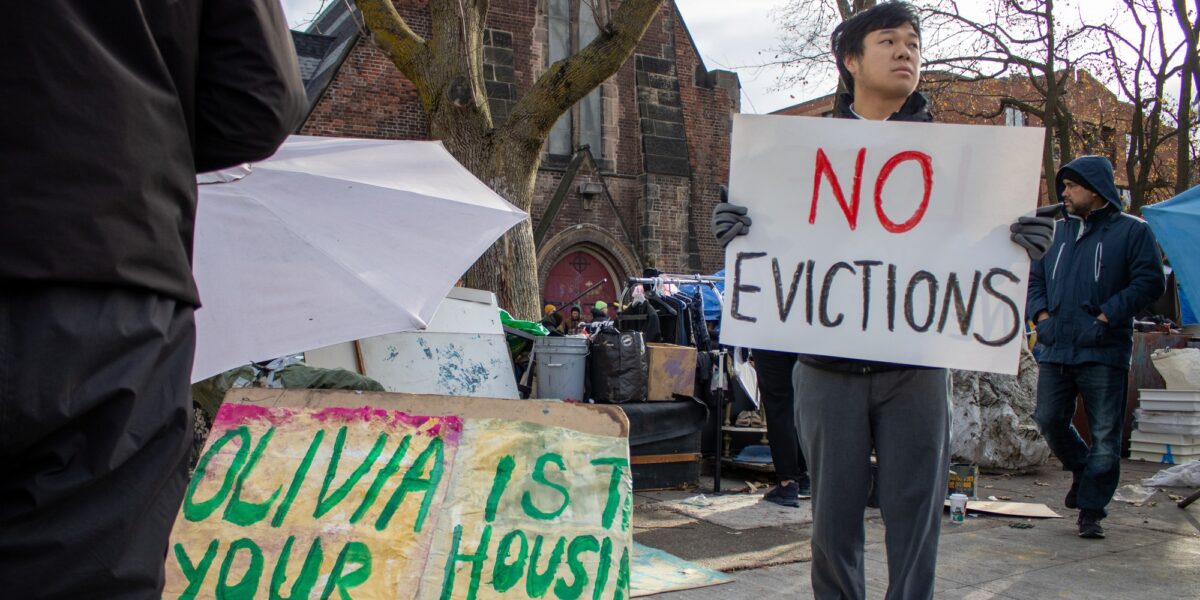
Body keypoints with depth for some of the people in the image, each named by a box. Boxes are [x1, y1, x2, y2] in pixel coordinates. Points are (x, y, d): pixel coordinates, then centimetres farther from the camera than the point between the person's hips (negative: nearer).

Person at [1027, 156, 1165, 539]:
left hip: (1104, 352, -4)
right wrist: (1041, 313, 1)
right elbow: (1033, 277, 18)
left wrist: (1108, 315, -14)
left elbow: (1150, 282, -5)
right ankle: (1082, 468, 32)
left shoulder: (1132, 231, 1)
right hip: (1055, 349, 4)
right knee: (1049, 420, 4)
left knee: (1105, 436, -1)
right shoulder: (1055, 232, 15)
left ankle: (1091, 511, 7)